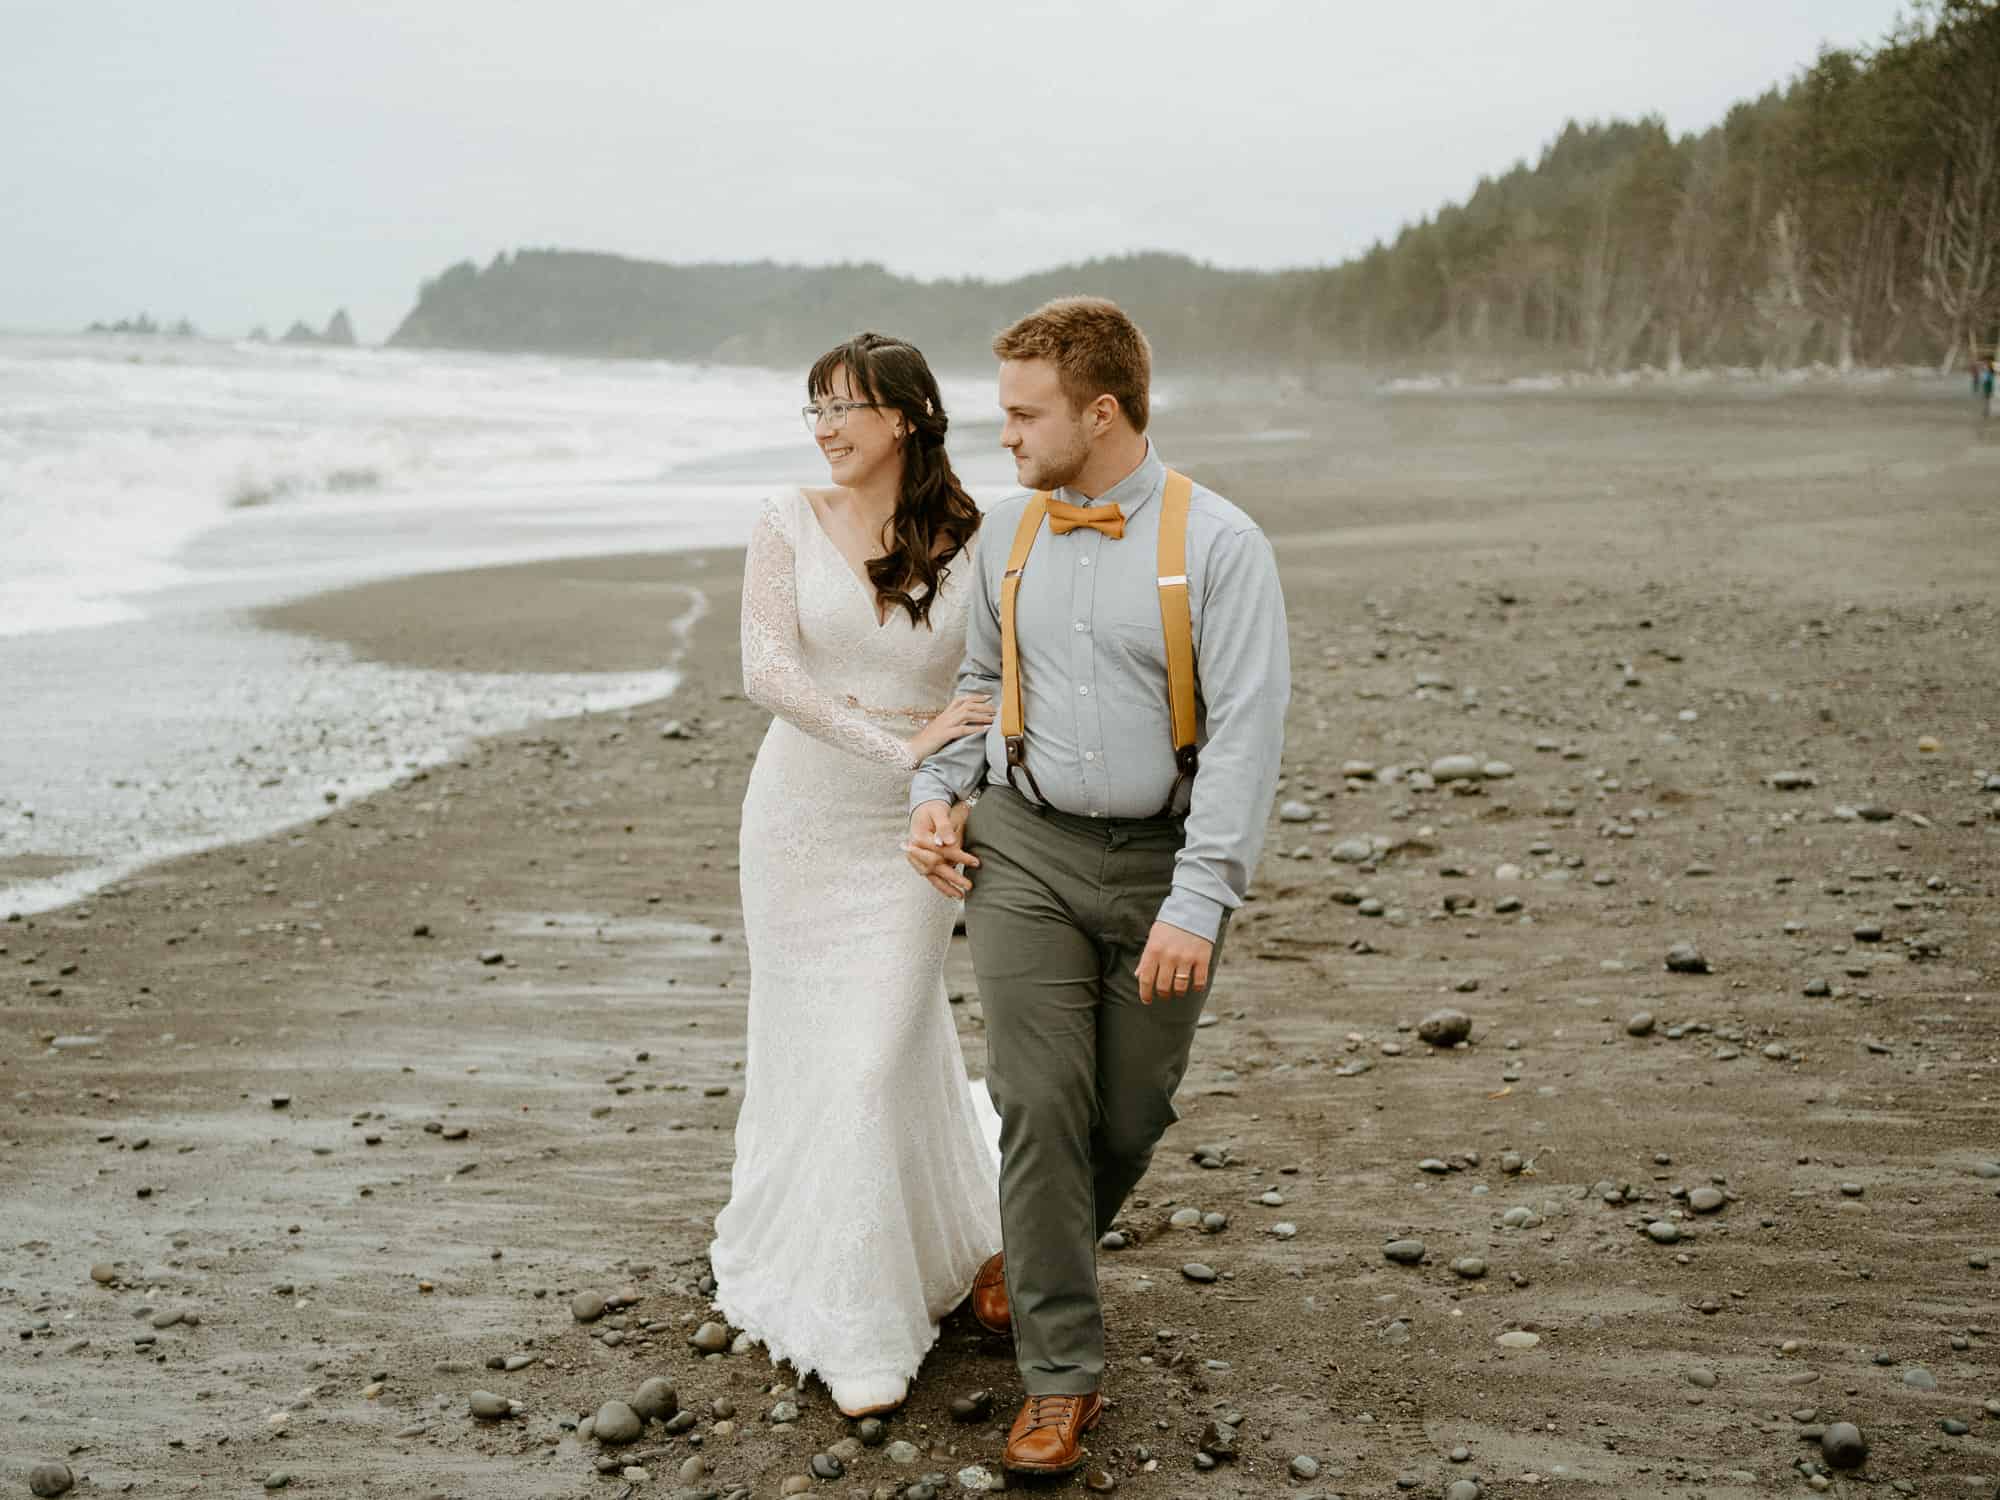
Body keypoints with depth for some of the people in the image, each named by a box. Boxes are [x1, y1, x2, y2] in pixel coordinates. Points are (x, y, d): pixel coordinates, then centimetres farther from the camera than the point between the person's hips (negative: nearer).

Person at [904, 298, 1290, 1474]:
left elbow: (1247, 735, -16)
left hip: (1160, 863, -2)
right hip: (1025, 849, 2)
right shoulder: (1009, 532, 5)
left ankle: (1036, 1259, 39)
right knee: (1041, 1101, -7)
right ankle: (1062, 1376, 3)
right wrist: (938, 791, 6)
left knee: (1130, 1119, 8)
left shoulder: (1220, 545, -11)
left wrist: (1199, 902, -21)